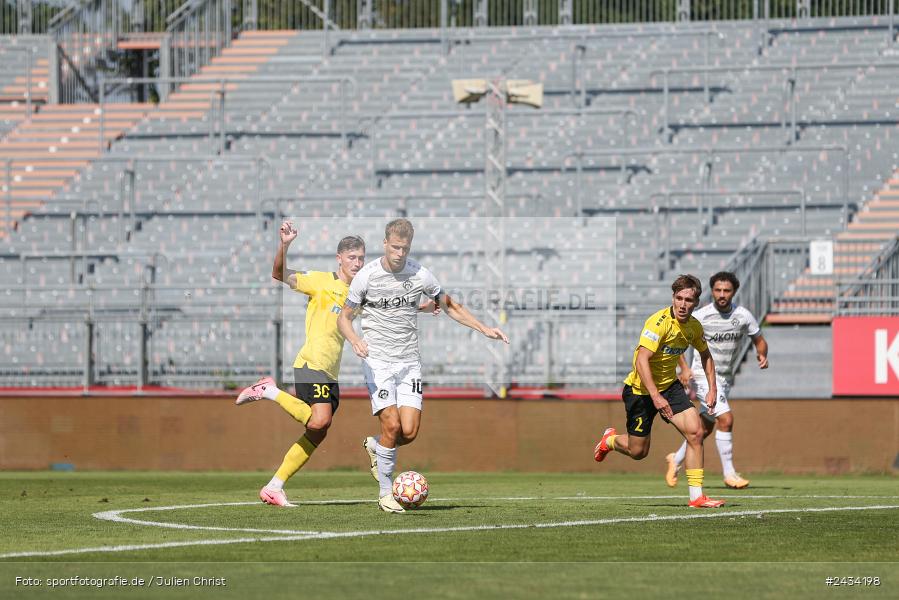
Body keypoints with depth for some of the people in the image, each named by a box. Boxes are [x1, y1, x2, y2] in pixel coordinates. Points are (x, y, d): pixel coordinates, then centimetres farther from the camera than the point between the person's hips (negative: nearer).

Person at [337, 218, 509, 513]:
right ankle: (385, 493, 0)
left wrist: (484, 329, 3)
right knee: (392, 425, -16)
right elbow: (344, 317, 1)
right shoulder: (367, 276, -6)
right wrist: (355, 340, -20)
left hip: (409, 363, 3)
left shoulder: (420, 275, 0)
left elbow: (451, 307, 14)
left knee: (409, 432, -9)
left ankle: (374, 446, 25)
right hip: (377, 361, -3)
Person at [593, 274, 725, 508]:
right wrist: (655, 397, -40)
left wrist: (712, 389, 8)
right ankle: (610, 439, 41)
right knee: (638, 452, 4)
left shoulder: (694, 327, -2)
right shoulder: (659, 322, -26)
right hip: (641, 389, -6)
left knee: (695, 432, -14)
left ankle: (696, 496, -9)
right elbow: (642, 360, -33)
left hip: (669, 385, 6)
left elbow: (705, 355, 18)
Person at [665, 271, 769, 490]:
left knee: (705, 428, 13)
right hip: (704, 375, -5)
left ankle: (676, 459, 36)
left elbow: (759, 340, 8)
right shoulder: (700, 316, -14)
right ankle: (729, 473, -12)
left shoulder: (743, 315, -4)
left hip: (725, 379, 5)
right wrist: (684, 368, -16)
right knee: (726, 419, -20)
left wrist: (762, 355, -15)